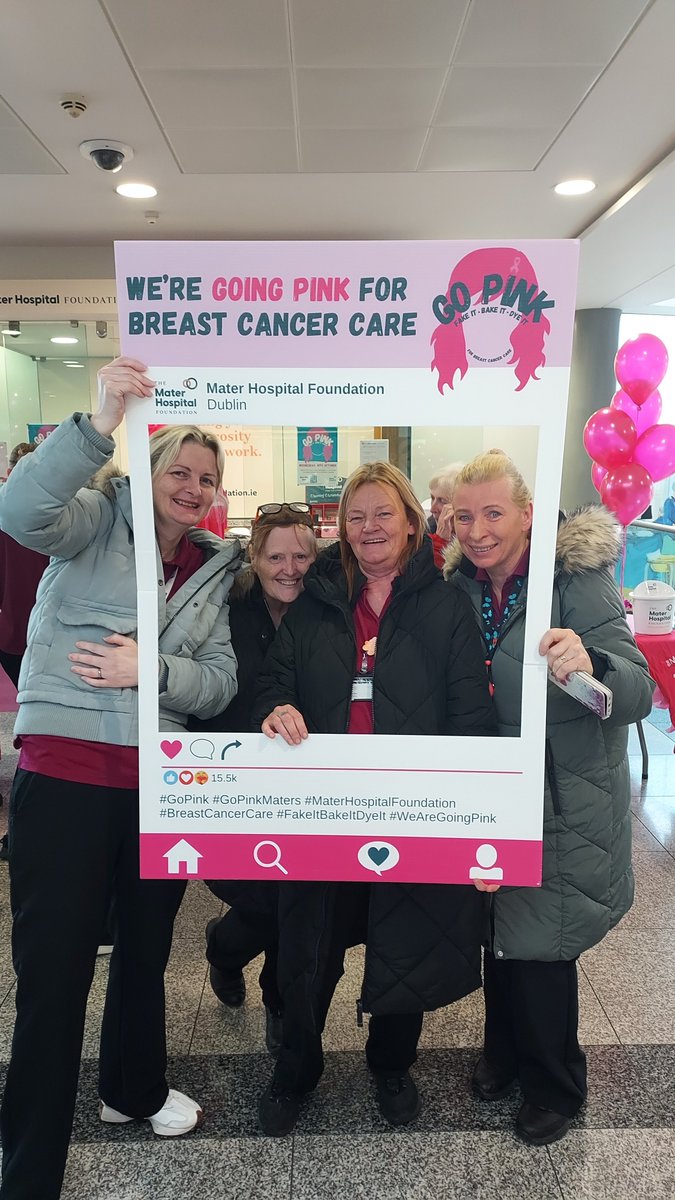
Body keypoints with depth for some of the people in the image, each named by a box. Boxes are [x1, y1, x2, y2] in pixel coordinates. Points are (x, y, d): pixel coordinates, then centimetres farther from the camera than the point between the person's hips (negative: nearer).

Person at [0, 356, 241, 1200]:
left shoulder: (213, 571, 10)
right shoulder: (98, 522, -3)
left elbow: (220, 684, 4)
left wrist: (152, 671, -14)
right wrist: (100, 424, -34)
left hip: (159, 781, 6)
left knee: (146, 949, 22)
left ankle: (133, 1088, 49)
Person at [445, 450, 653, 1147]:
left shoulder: (577, 577, -19)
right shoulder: (461, 586, -1)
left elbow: (639, 693, -26)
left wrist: (588, 664, -46)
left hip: (564, 806, -5)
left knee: (539, 945, 7)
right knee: (500, 927, 20)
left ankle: (554, 1086, 35)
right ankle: (506, 1052, 47)